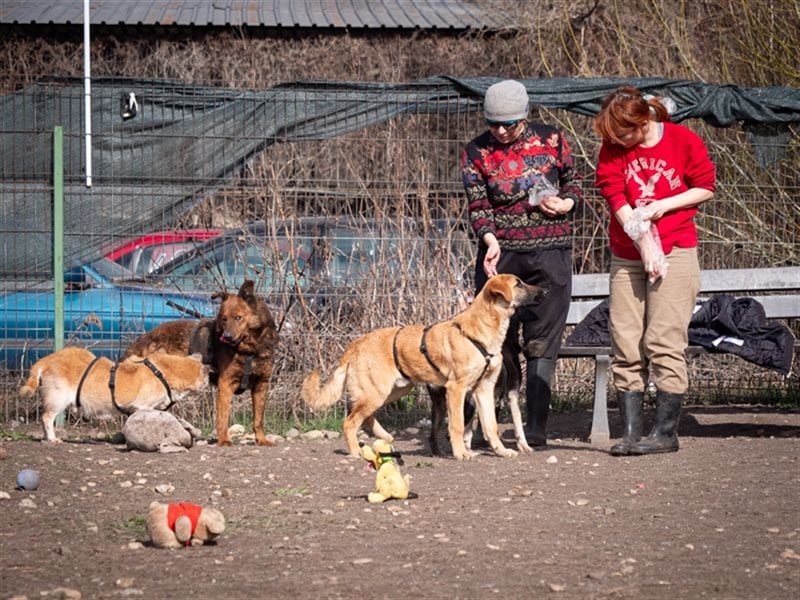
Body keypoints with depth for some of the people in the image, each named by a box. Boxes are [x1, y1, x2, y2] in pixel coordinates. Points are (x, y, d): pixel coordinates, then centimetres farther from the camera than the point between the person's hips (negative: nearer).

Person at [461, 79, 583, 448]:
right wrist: (491, 241, -21)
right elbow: (478, 205, -3)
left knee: (541, 341, -4)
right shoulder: (477, 153, 3)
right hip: (499, 253, 0)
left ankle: (536, 427, -5)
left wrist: (566, 203, -6)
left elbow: (572, 183, 16)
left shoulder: (551, 139, 4)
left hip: (549, 252, 0)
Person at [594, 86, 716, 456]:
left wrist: (662, 205, -11)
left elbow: (705, 188, 2)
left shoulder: (684, 141, -5)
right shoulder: (612, 148, 1)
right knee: (625, 347, 0)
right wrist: (642, 241, -16)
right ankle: (630, 432, 3)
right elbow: (615, 197, -6)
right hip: (626, 256, 3)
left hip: (674, 254, -3)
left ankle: (666, 432, -4)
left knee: (664, 342, -8)